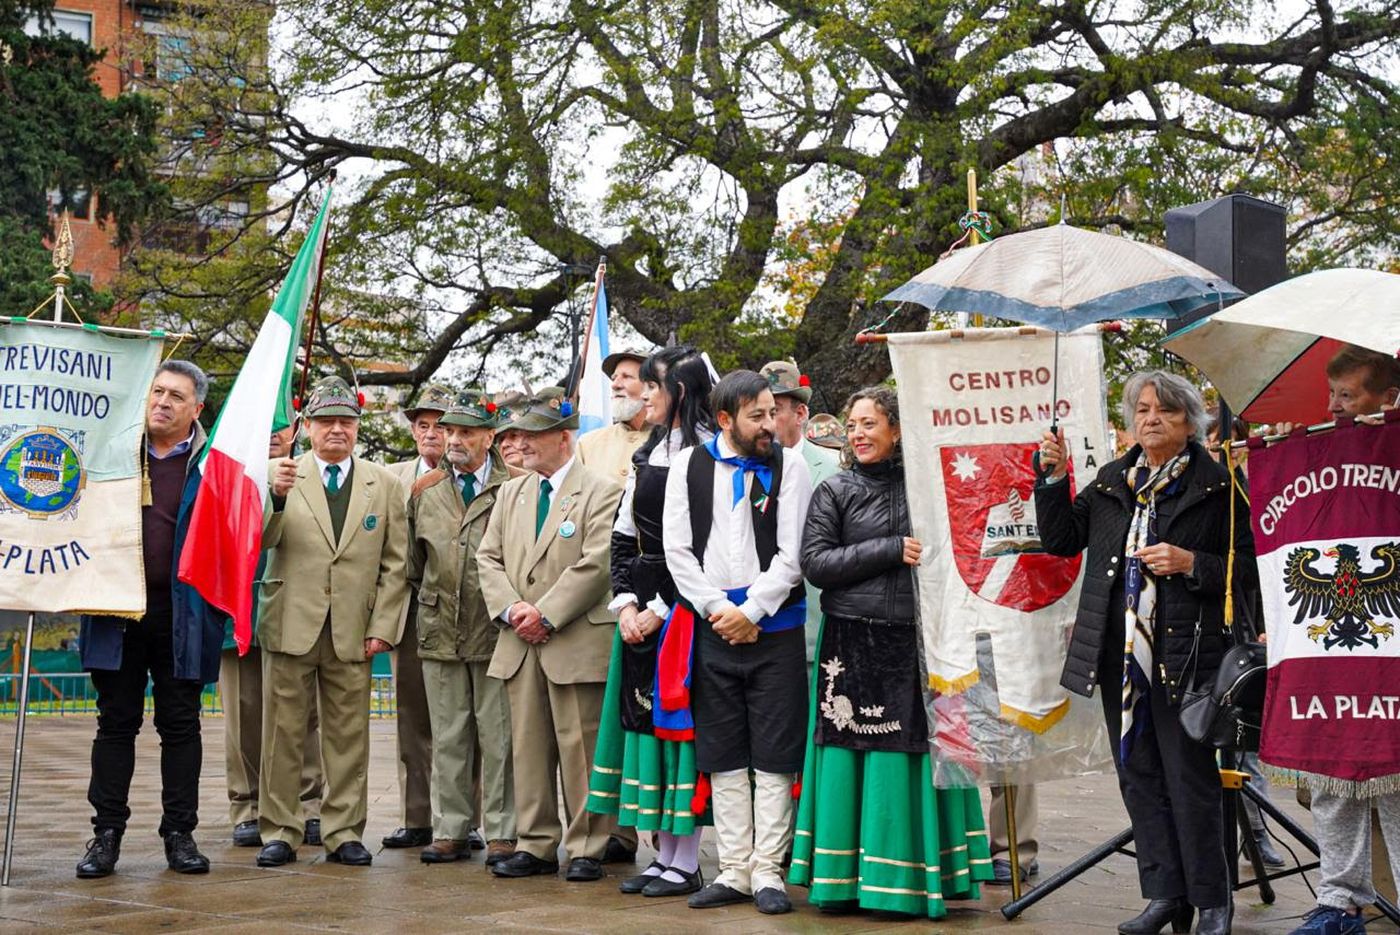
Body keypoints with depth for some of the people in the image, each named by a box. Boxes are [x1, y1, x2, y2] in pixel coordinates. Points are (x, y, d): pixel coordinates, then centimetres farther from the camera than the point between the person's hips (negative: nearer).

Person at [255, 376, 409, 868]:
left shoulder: (384, 485, 10)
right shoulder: (279, 474, 6)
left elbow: (395, 565, 9)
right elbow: (258, 542, -5)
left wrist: (382, 627, 0)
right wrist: (275, 497, -23)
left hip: (352, 632, 1)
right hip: (290, 625, -1)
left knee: (349, 735, 3)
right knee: (283, 734, 2)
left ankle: (344, 833, 12)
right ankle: (278, 832, 11)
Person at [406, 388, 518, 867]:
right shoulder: (424, 491, 10)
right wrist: (428, 600, 14)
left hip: (495, 630, -4)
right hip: (440, 630, 4)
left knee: (497, 736, 0)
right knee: (448, 737, 9)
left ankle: (501, 833, 7)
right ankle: (450, 831, 15)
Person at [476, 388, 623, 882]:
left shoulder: (601, 493, -4)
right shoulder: (511, 493, 17)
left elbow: (596, 564, -13)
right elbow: (488, 557, 14)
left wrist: (545, 613, -14)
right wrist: (511, 608, -4)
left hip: (576, 643, -6)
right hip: (520, 645, 6)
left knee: (580, 748, -2)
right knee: (528, 746, 9)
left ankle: (586, 849, 5)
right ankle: (536, 845, 16)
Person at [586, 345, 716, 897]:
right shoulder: (646, 455, 16)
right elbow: (624, 536, 14)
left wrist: (660, 610, -14)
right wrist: (626, 605, 1)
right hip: (641, 610, 8)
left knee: (680, 720, -5)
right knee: (647, 720, 8)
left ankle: (686, 865, 2)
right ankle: (664, 857, 15)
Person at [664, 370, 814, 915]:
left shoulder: (788, 466, 0)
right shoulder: (688, 466, 5)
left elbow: (792, 553, -5)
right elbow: (677, 549, 1)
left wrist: (750, 611, -10)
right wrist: (717, 609, -7)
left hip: (774, 626, -2)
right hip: (712, 626, 2)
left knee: (774, 757, 0)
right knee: (724, 757, 7)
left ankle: (768, 872, 7)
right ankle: (734, 871, 15)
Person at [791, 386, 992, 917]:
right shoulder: (834, 492, 6)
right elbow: (815, 563, -4)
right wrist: (890, 550, -9)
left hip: (913, 643, 1)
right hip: (851, 646, -1)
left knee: (913, 753, 1)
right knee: (854, 760, 0)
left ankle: (912, 878, 9)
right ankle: (843, 876, 8)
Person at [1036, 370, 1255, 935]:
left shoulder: (1216, 486, -3)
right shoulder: (1111, 482, 12)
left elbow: (1249, 567, -3)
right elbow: (1060, 540, 12)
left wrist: (1191, 564, -17)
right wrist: (1054, 478, 1)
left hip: (1184, 654, -5)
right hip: (1120, 654, 6)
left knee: (1190, 778, -2)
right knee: (1139, 777, 10)